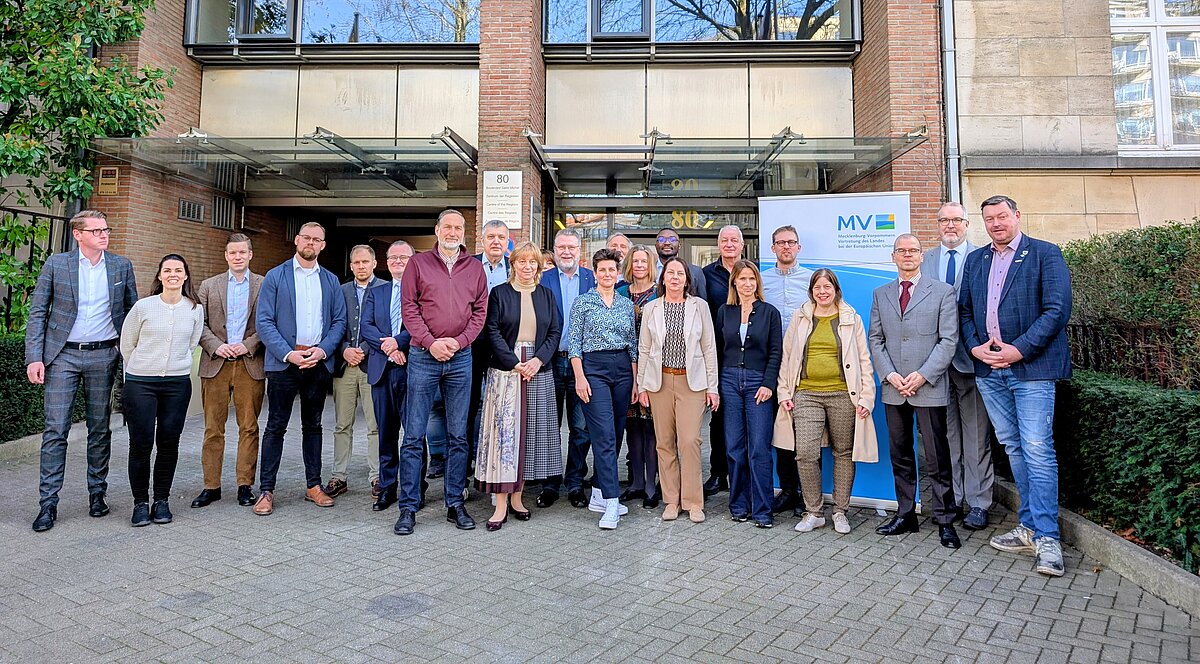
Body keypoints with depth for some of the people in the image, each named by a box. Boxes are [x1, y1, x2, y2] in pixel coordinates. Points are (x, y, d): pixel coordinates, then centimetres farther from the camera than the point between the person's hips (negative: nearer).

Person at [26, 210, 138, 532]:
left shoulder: (122, 266, 5)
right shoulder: (56, 264, 0)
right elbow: (37, 312, 1)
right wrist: (34, 357, -7)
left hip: (103, 356, 1)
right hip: (63, 355, -1)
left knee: (100, 428, 9)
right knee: (55, 430, -1)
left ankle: (97, 493, 20)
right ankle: (48, 503, 6)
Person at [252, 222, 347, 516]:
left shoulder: (331, 281, 11)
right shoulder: (275, 277, 1)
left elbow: (339, 320, 7)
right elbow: (263, 321, -5)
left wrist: (322, 350, -8)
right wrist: (288, 354, -15)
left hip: (319, 362, 3)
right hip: (283, 361, -3)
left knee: (313, 425, 11)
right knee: (276, 426, 1)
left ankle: (313, 486, 19)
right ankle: (266, 491, 9)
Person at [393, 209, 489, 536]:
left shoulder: (474, 267, 11)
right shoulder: (418, 263, 6)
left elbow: (480, 311, 6)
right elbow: (408, 307, -1)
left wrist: (458, 341, -8)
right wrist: (430, 342, -12)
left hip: (460, 358, 2)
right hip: (423, 356, -2)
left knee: (458, 436, 7)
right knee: (414, 435, 0)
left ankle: (455, 504, 17)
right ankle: (408, 508, 9)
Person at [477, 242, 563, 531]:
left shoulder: (546, 295, 12)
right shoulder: (499, 293, 3)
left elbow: (555, 332, 7)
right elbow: (492, 332, -4)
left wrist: (538, 359, -9)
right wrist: (515, 363, -13)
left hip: (539, 371, 3)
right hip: (505, 370, -3)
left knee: (529, 431, 5)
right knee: (504, 431, -6)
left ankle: (517, 496, 15)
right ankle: (501, 505, -3)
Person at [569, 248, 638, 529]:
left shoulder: (627, 304, 12)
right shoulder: (583, 302, 1)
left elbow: (633, 345, 14)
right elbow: (575, 342, -3)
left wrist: (636, 380, 9)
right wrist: (579, 377, -11)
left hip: (623, 369, 5)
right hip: (593, 368, -5)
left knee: (614, 433, 8)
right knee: (604, 435, -11)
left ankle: (598, 494, 20)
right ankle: (611, 501, -11)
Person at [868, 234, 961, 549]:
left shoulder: (942, 292, 2)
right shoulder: (880, 294, 12)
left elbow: (948, 340, -4)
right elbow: (875, 339, 9)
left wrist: (922, 375, -13)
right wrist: (890, 375, -6)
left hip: (929, 388, -3)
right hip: (893, 389, 4)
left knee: (937, 458, 0)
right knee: (900, 456, 11)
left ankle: (945, 520, 11)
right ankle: (905, 515, 21)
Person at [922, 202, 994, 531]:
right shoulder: (925, 260, 11)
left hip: (971, 355, -3)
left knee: (976, 435, 3)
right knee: (945, 433, 10)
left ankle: (978, 503, 13)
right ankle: (952, 499, 21)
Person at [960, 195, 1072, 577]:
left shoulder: (1045, 255, -1)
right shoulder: (975, 260, 15)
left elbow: (1057, 310, -9)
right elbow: (964, 309, 15)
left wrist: (1019, 349, -16)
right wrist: (974, 346, -2)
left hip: (1031, 367, -5)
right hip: (988, 369, 5)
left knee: (1038, 450, -8)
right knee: (1013, 448, 11)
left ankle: (1046, 538, 0)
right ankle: (1029, 528, 21)